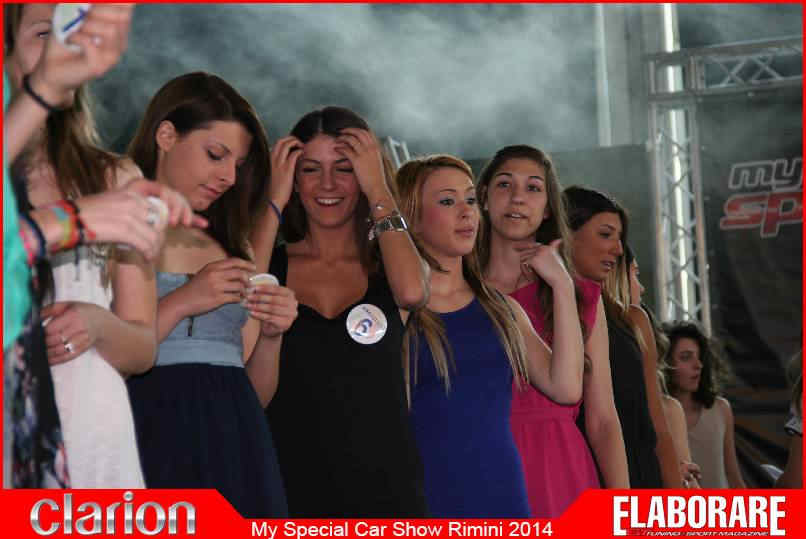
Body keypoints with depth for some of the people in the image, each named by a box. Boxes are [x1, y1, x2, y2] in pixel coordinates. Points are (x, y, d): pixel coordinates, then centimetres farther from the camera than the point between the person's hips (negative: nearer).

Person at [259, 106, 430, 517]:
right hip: (290, 481, 0)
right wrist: (274, 202, -8)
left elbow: (413, 292, -16)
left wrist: (378, 190, -7)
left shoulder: (386, 267, 7)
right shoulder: (272, 266, 6)